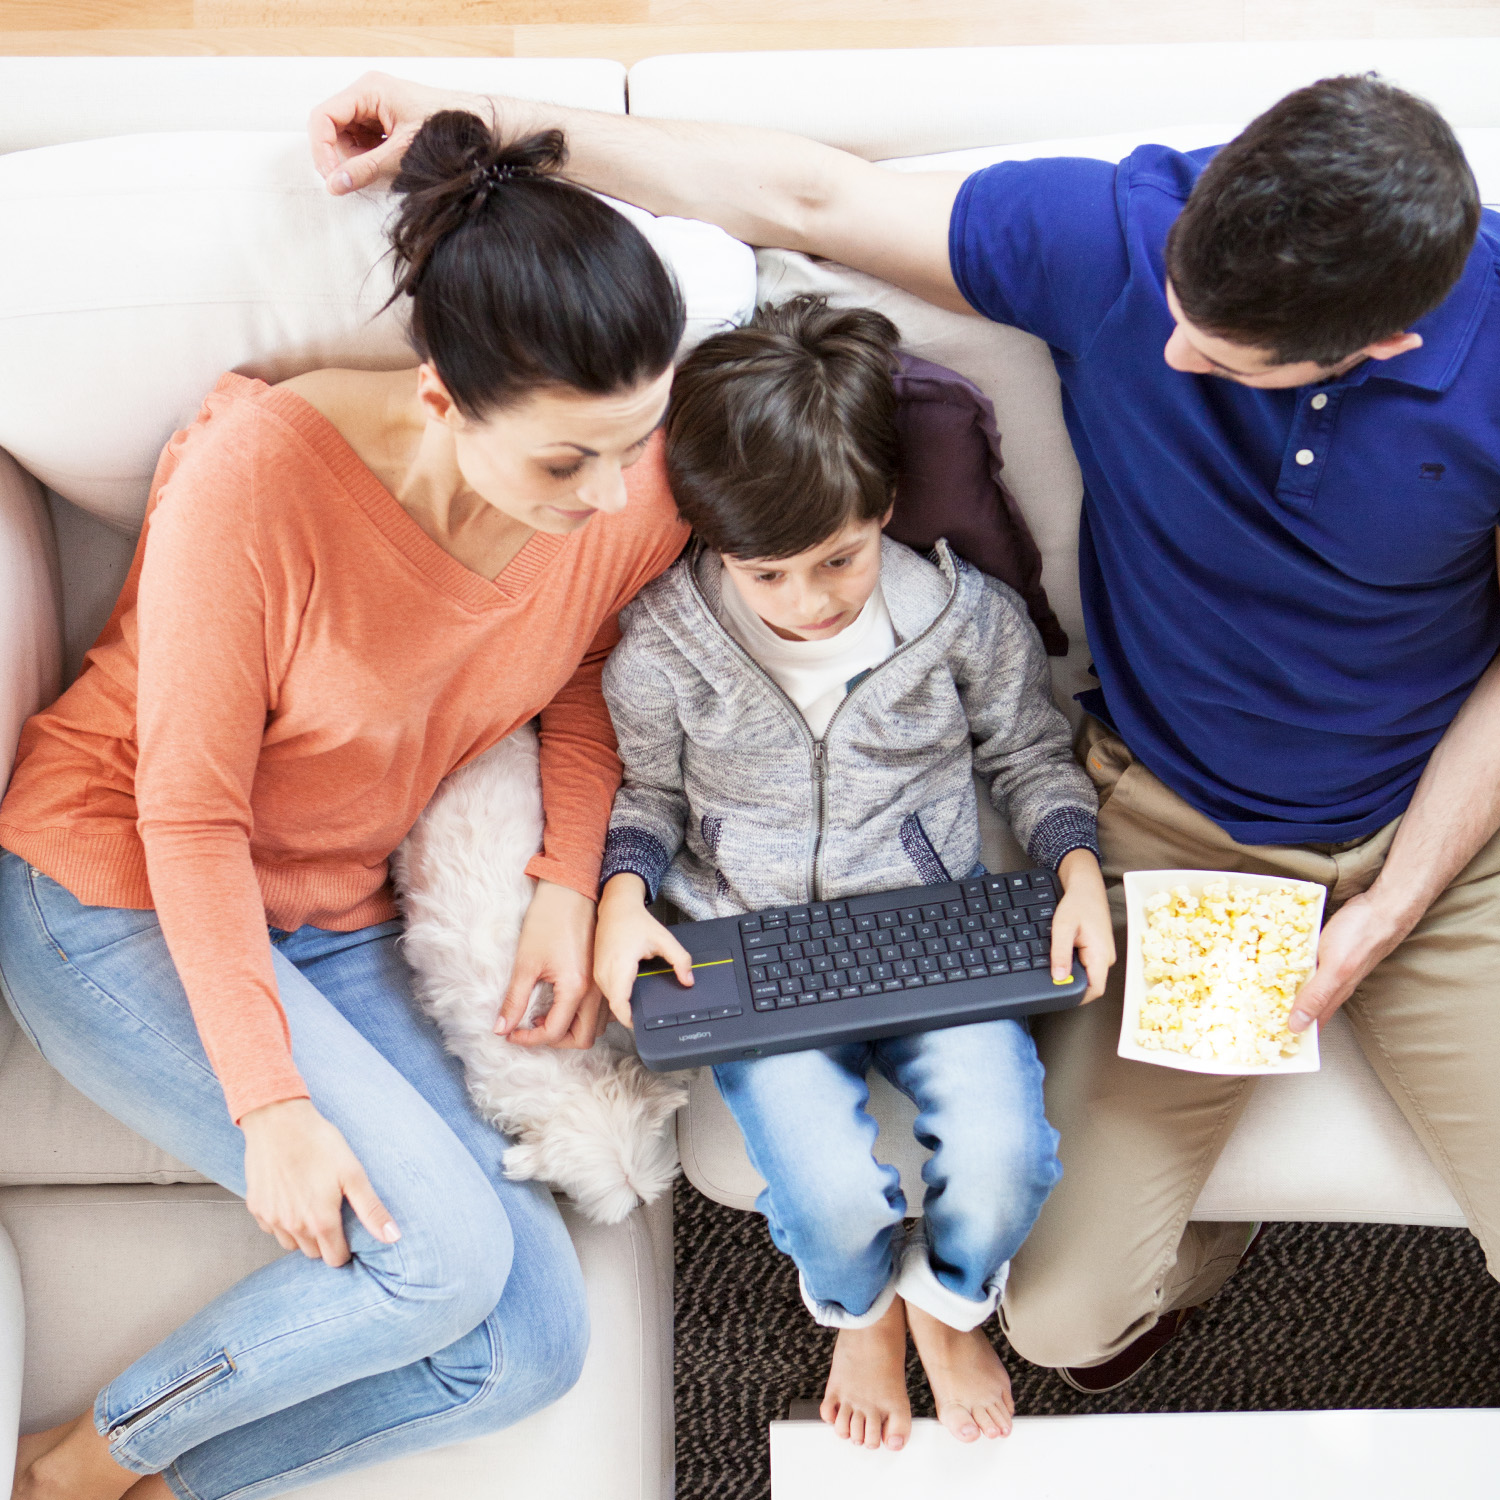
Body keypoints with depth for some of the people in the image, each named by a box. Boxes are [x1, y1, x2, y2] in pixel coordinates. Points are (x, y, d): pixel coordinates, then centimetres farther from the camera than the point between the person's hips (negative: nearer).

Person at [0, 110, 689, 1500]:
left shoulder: (637, 495, -14)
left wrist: (569, 884, -7)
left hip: (333, 920, 6)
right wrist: (270, 1104, -24)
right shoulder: (260, 473, -27)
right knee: (442, 1254, -21)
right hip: (116, 889, -5)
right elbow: (191, 813, -19)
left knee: (532, 1344, -4)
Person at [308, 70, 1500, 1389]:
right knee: (1066, 1315, -7)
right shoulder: (1118, 234, -20)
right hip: (1180, 833, 0)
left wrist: (1390, 912, -12)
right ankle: (1191, 1248, 28)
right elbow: (803, 196, -9)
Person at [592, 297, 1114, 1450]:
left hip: (934, 937, 1)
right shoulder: (662, 647, -10)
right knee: (831, 1187, -22)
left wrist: (1078, 869, -9)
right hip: (751, 954, -1)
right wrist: (624, 892, -13)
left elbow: (1030, 752, 7)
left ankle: (948, 1302, 20)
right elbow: (643, 788, 6)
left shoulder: (965, 615, -8)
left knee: (1004, 1155, -20)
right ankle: (859, 1311, 21)